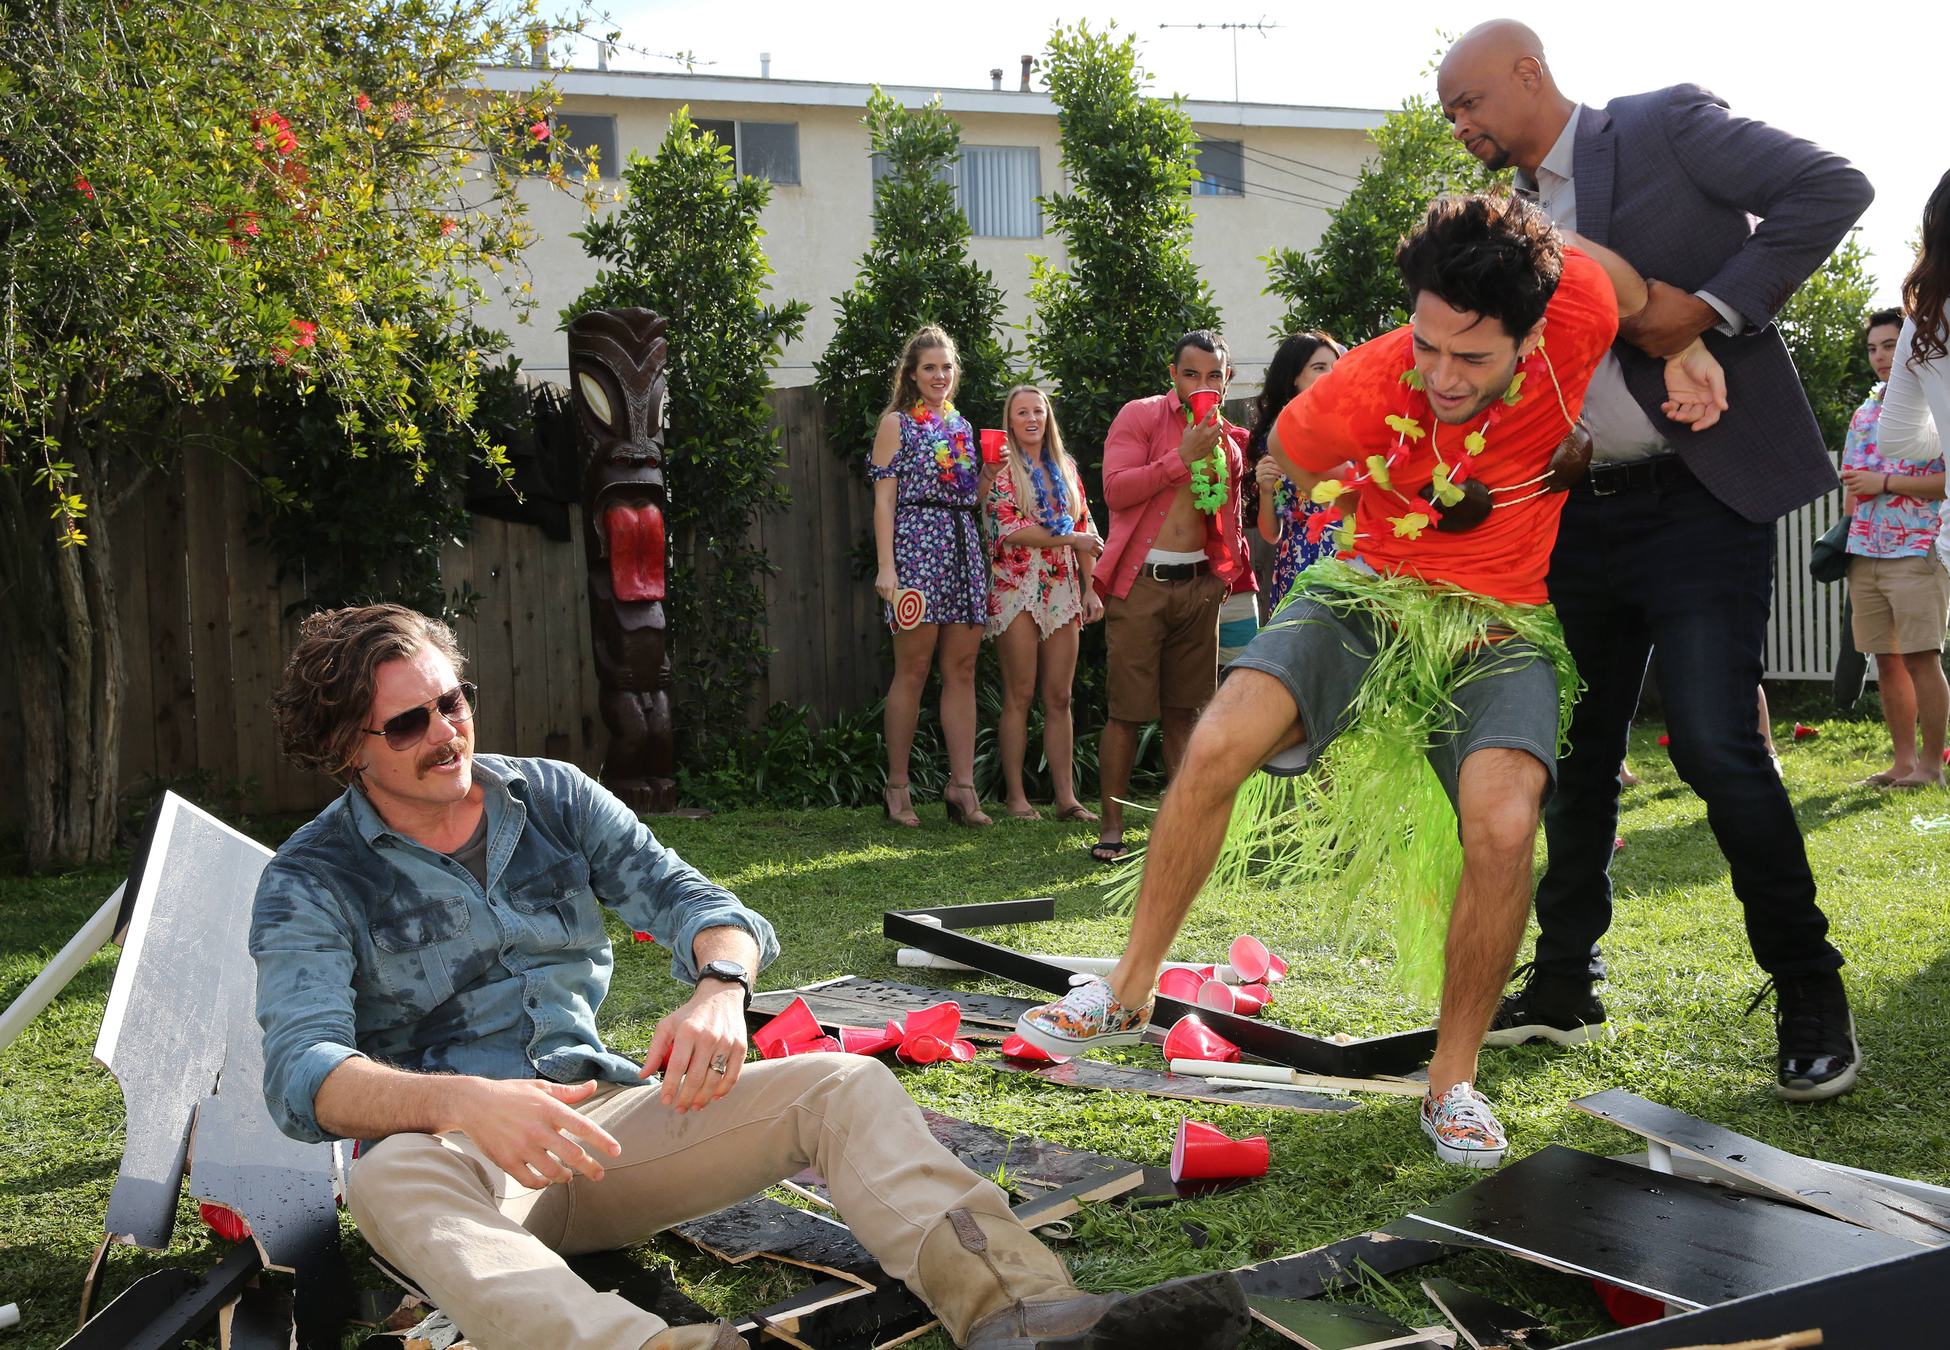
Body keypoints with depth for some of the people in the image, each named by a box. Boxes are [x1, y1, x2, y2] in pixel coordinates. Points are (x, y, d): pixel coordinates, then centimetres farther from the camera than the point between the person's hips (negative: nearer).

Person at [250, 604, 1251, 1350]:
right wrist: (459, 1102, -38)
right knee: (394, 1179, -41)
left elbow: (698, 904, 4)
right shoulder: (310, 886, -3)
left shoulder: (550, 797, 9)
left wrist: (719, 988, -22)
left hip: (599, 1118, 4)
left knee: (845, 1086, -17)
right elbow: (302, 1070, -18)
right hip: (454, 1143, -4)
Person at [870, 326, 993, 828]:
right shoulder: (897, 423, 3)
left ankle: (962, 785, 2)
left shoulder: (962, 426, 20)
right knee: (913, 669, -5)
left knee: (962, 669, 1)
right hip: (916, 545, -6)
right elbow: (884, 500, -4)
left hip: (965, 545, 6)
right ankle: (897, 787, 1)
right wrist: (886, 566, -13)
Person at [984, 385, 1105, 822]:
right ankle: (1016, 796, 2)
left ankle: (1066, 797, 4)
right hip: (1017, 591, -4)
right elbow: (1009, 530, -11)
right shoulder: (1001, 467, 0)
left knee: (1059, 698, 3)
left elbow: (1085, 529, 16)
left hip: (1062, 593, 5)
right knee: (1019, 696, -4)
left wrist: (1090, 588, 9)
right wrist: (1069, 538, -12)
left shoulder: (1065, 467, 15)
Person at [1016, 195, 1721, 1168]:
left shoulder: (1578, 313, -23)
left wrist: (1681, 349, -2)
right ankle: (1128, 992, -2)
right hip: (1370, 594, 0)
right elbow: (1288, 455, 3)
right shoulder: (1362, 391, -22)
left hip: (1499, 625, 0)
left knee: (1502, 825, -29)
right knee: (1218, 742, -24)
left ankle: (1452, 1082, -5)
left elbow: (1592, 257, 4)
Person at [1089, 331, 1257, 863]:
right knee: (1128, 712, -5)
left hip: (1199, 585, 5)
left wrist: (1231, 575, 16)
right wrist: (1183, 456, -15)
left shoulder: (1229, 439, 14)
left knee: (1183, 711, 9)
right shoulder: (1140, 416, -2)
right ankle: (1111, 827, 3)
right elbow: (1115, 489, -14)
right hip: (1140, 581, -5)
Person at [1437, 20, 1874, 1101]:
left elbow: (1833, 187, -10)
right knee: (1574, 754, 11)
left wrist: (1709, 306, -18)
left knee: (1716, 745, -13)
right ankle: (1564, 986, 24)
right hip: (1578, 516, 7)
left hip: (1699, 500, -7)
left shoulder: (1665, 126, -3)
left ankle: (1810, 998, 5)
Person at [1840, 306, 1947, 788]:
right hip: (1865, 554, 6)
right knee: (1886, 661, 7)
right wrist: (1844, 541, 14)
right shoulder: (1864, 413, 18)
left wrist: (1885, 483, -15)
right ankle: (1902, 761, 12)